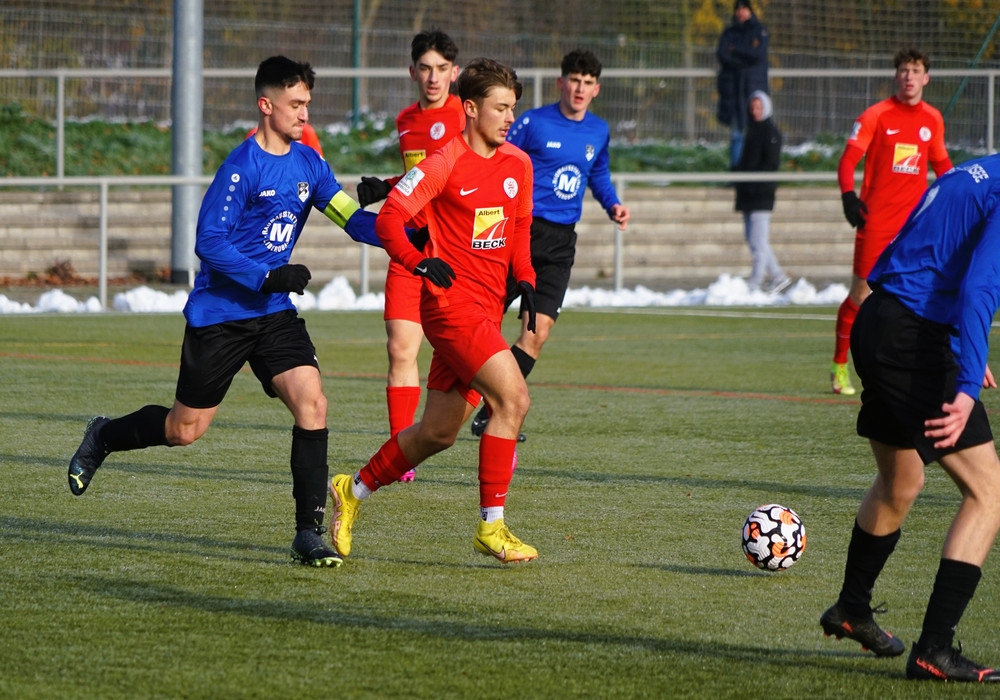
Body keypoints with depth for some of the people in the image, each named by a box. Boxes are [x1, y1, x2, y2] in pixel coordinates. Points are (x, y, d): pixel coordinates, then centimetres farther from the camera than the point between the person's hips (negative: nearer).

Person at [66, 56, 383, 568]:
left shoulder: (308, 163, 4)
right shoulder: (243, 166, -16)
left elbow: (352, 219, -2)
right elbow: (209, 242, -17)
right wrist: (268, 277, -25)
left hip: (273, 313, 5)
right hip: (218, 314, -5)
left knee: (311, 403, -16)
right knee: (185, 429, 7)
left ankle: (309, 532, -11)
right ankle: (103, 438, 37)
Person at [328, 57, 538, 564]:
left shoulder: (518, 165, 11)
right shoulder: (446, 164, -10)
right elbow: (389, 218, -12)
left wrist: (525, 280, 10)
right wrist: (419, 262, -26)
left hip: (487, 309, 8)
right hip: (451, 300, -8)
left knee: (438, 433, 12)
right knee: (512, 397, -21)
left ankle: (354, 489, 32)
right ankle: (491, 526, -16)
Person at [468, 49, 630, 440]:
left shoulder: (599, 132, 10)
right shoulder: (533, 123, -5)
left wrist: (613, 205, 9)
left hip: (560, 243, 4)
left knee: (537, 333, -5)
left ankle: (491, 414, 3)